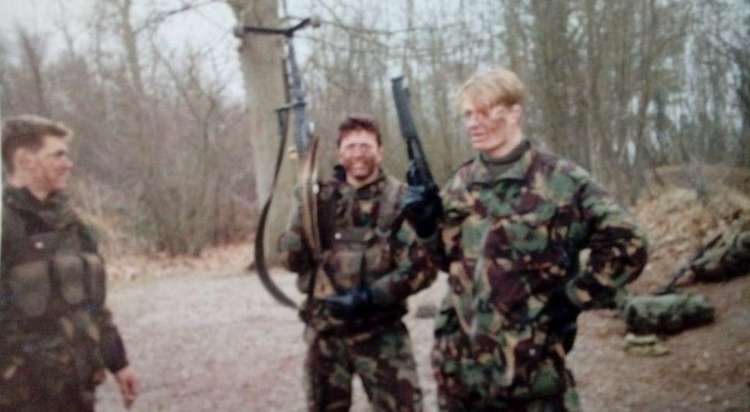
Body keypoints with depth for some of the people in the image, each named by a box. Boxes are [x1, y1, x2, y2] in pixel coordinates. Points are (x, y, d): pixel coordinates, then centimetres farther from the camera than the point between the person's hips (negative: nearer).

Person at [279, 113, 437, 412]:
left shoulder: (401, 199, -4)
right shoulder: (320, 198, 3)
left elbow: (423, 266, -9)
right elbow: (293, 260, -1)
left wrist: (371, 296, -19)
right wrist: (305, 209, -16)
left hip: (381, 332, -2)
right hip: (324, 330, 3)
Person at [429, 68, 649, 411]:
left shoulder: (560, 181, -9)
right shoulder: (460, 185, 8)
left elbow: (626, 246, -7)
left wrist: (572, 296, -9)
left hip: (533, 365, -5)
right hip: (458, 363, 5)